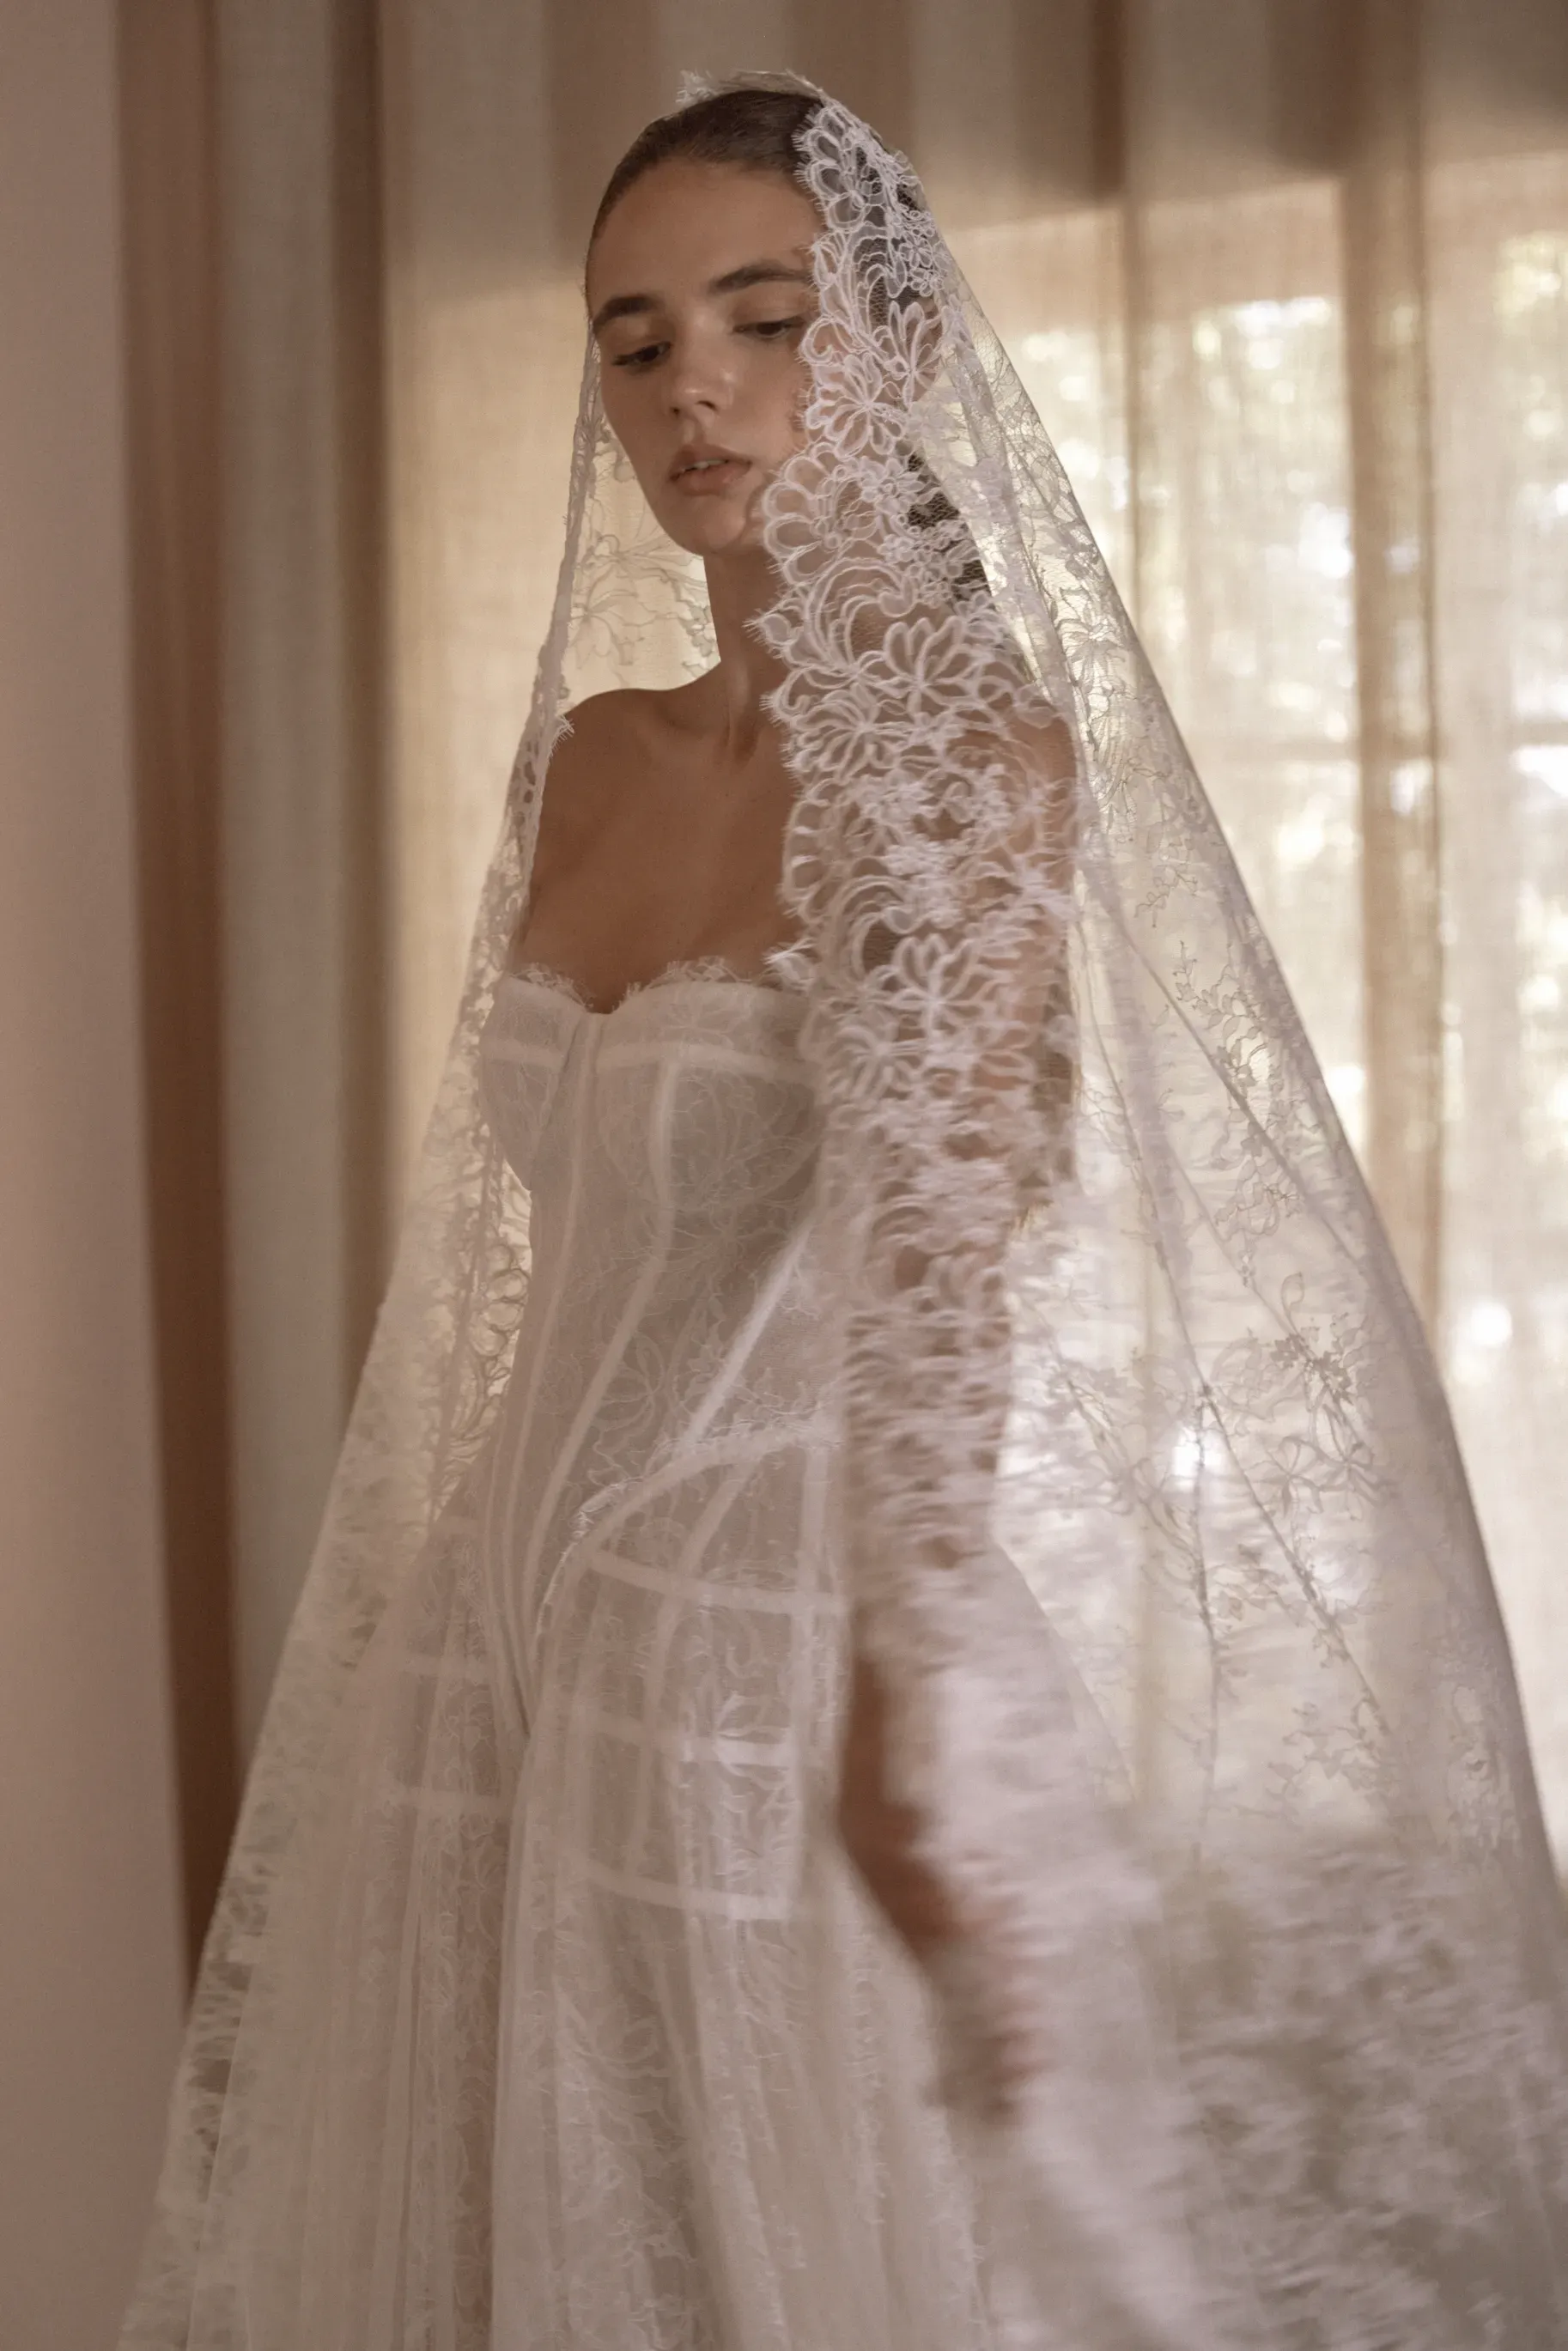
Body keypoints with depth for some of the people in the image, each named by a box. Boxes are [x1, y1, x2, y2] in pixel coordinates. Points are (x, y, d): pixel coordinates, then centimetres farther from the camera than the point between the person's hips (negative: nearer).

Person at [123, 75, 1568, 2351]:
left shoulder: (976, 744, -11)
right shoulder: (594, 750, 10)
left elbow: (951, 1223, -23)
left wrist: (897, 1679, -33)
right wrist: (503, 1565, 15)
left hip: (797, 1655, -6)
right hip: (536, 1630, 7)